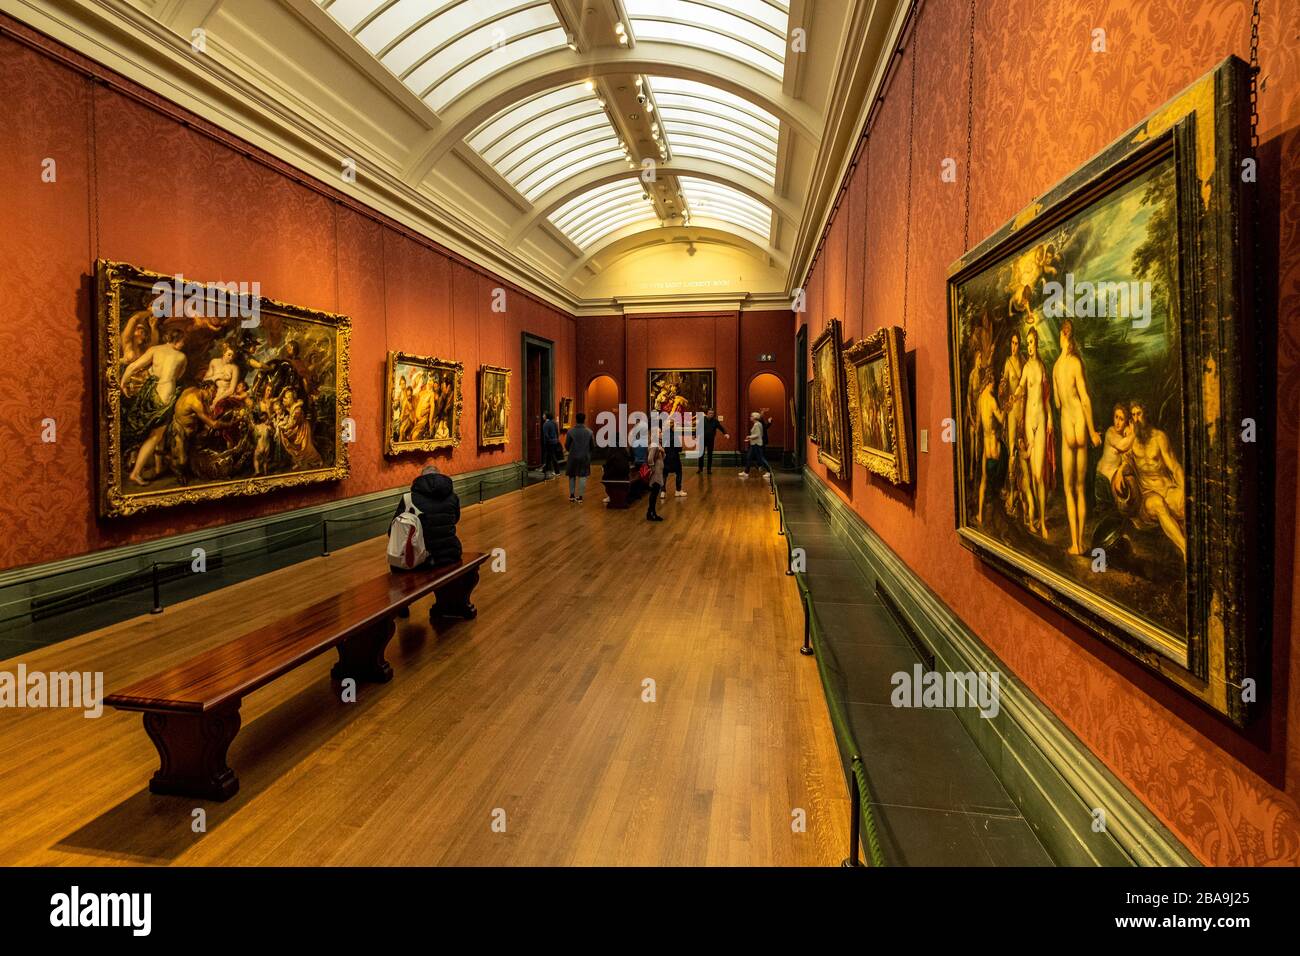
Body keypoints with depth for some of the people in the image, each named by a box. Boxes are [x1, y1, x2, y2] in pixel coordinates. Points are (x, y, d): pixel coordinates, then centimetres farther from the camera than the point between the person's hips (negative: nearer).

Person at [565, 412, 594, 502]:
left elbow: (566, 445, -3)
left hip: (573, 457, 0)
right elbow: (592, 445, 0)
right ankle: (580, 496, 6)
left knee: (572, 476, 15)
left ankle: (571, 495, 16)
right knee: (582, 477, 5)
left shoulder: (571, 431, -9)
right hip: (585, 457, 0)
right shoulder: (589, 432, -6)